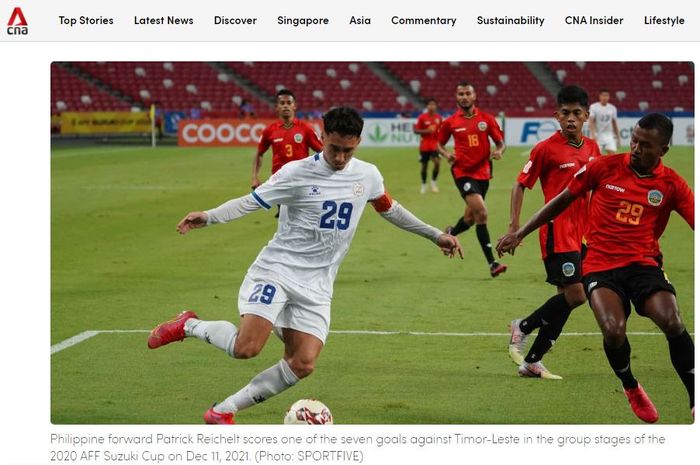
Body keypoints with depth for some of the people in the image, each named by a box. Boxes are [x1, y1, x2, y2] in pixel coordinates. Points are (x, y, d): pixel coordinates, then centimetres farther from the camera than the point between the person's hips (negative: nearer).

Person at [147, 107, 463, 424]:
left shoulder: (368, 176, 6)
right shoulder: (297, 173, -9)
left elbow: (389, 209, 24)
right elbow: (250, 202, -9)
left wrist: (435, 235, 28)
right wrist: (207, 217, -25)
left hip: (316, 287, 5)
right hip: (276, 270, -5)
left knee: (302, 364, -10)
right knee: (247, 347, -24)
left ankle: (223, 411, 2)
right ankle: (190, 326, 7)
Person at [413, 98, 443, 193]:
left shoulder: (439, 117, 4)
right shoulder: (422, 117, -4)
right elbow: (416, 130, -3)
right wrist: (426, 131, -19)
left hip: (435, 144, 1)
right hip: (425, 145, -1)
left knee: (437, 162, -19)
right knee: (424, 165, 5)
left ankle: (433, 181, 1)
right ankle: (423, 184, 24)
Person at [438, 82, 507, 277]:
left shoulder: (486, 119, 3)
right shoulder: (450, 122, 1)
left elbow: (500, 142, 7)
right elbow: (439, 143, 15)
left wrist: (499, 151, -16)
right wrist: (447, 154, -6)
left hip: (482, 172, 3)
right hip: (463, 172, -3)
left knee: (470, 218, 14)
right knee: (481, 214, -19)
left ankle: (450, 233, 49)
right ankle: (492, 263, -18)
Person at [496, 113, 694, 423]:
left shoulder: (672, 185, 1)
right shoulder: (604, 167, 0)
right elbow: (563, 200, 10)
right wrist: (520, 233, 13)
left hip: (643, 263, 0)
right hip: (600, 265, 0)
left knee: (672, 323, -27)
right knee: (614, 331, -27)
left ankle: (695, 400, -9)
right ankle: (631, 388, 7)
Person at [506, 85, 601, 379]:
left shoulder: (592, 148, 10)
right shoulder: (546, 148, -8)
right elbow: (520, 185, -4)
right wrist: (515, 224, -12)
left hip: (582, 234, 7)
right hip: (557, 232, -7)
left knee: (566, 299, 6)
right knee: (575, 294, -16)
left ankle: (531, 362, 16)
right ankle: (523, 327, 7)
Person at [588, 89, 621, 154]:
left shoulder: (612, 108, 7)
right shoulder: (594, 107, -6)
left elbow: (614, 123, 14)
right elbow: (591, 122, -13)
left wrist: (618, 137, 14)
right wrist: (593, 135, -26)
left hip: (609, 135, 3)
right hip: (597, 135, -3)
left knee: (612, 153, -12)